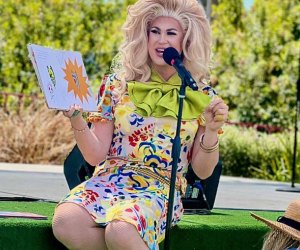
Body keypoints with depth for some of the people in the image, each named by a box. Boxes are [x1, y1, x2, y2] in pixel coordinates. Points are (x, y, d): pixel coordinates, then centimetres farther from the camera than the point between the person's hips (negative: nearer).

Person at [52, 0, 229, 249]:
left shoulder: (201, 97, 6)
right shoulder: (118, 84, 8)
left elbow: (203, 171, 6)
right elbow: (96, 155, 4)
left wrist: (211, 131, -10)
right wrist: (76, 117, -12)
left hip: (160, 190, -2)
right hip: (109, 181, 2)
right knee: (65, 222, -31)